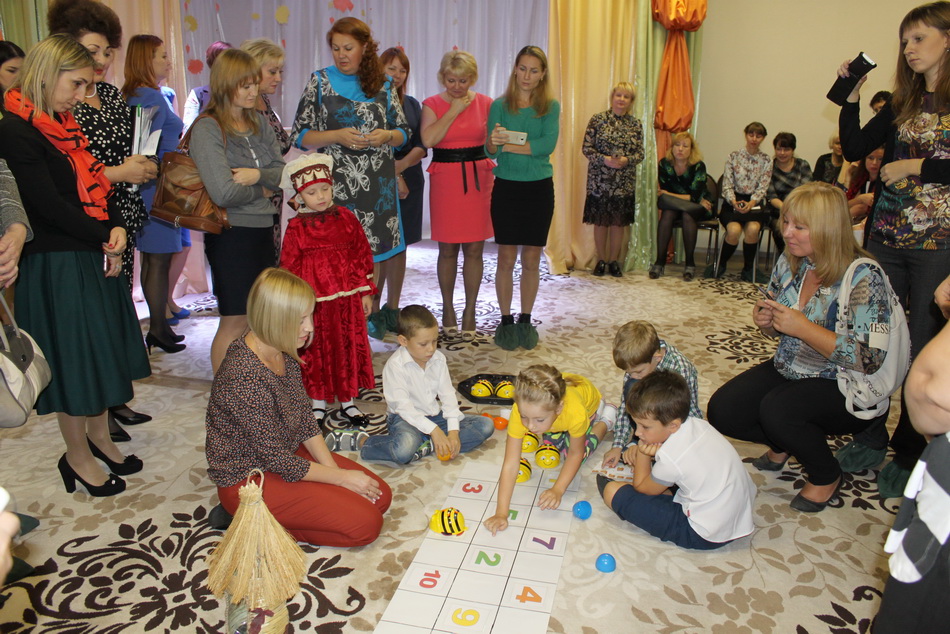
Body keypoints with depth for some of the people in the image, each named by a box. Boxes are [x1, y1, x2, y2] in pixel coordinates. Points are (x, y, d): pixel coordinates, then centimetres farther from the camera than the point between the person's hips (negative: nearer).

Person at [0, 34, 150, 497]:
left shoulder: (64, 126, 13)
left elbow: (95, 185, 12)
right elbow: (49, 204, -19)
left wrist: (116, 227, -6)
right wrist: (105, 239, -11)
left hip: (94, 257, 8)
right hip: (56, 264, -8)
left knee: (102, 350, 16)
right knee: (73, 358, 3)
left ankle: (99, 437, 34)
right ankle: (78, 457, 21)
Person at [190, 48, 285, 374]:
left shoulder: (259, 121, 9)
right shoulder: (206, 129, -12)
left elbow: (283, 171, 7)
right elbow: (224, 193, -21)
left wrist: (258, 174, -13)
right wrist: (262, 190, -4)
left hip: (263, 229, 7)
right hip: (230, 234, -6)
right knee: (235, 322, 1)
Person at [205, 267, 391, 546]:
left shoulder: (284, 353, -3)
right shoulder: (244, 375, -30)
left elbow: (305, 421, 3)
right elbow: (277, 460, -24)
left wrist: (334, 468, -8)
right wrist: (342, 477, -15)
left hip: (287, 455, 9)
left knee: (380, 496, 2)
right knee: (365, 523, -14)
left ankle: (275, 513, 8)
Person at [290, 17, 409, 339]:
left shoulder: (383, 84, 9)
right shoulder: (320, 81, 4)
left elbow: (404, 132, 13)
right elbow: (300, 135, 0)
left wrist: (387, 136, -9)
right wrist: (336, 136, -15)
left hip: (378, 183, 2)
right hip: (336, 183, -2)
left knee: (374, 251, 7)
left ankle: (368, 310, 26)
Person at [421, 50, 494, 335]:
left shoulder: (485, 103, 8)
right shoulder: (432, 104, 3)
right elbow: (428, 139, -15)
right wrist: (454, 111, -10)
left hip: (478, 177, 1)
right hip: (445, 178, -1)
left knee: (474, 248, 3)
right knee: (448, 249, 4)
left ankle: (470, 310, 15)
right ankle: (448, 307, 21)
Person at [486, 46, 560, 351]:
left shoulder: (550, 107, 2)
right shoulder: (499, 105, 1)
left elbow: (548, 144, -15)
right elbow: (490, 151, -9)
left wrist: (508, 145, -20)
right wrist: (493, 141, -31)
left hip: (539, 189, 1)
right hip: (506, 188, -1)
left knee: (532, 260, 6)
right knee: (506, 259, 2)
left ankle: (526, 320, 19)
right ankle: (505, 320, 15)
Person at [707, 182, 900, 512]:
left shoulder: (864, 278, -21)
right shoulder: (790, 262, -2)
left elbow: (868, 359, -25)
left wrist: (802, 327, -28)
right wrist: (764, 320, -12)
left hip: (848, 390, -6)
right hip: (788, 371, 6)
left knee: (777, 409, -32)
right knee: (721, 411, -9)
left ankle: (827, 476, 1)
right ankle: (784, 442, 24)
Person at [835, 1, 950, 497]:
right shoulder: (904, 104, 13)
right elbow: (855, 148, 7)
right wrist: (851, 96, -1)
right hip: (887, 236, 5)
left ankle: (908, 457, 15)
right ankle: (871, 439, 23)